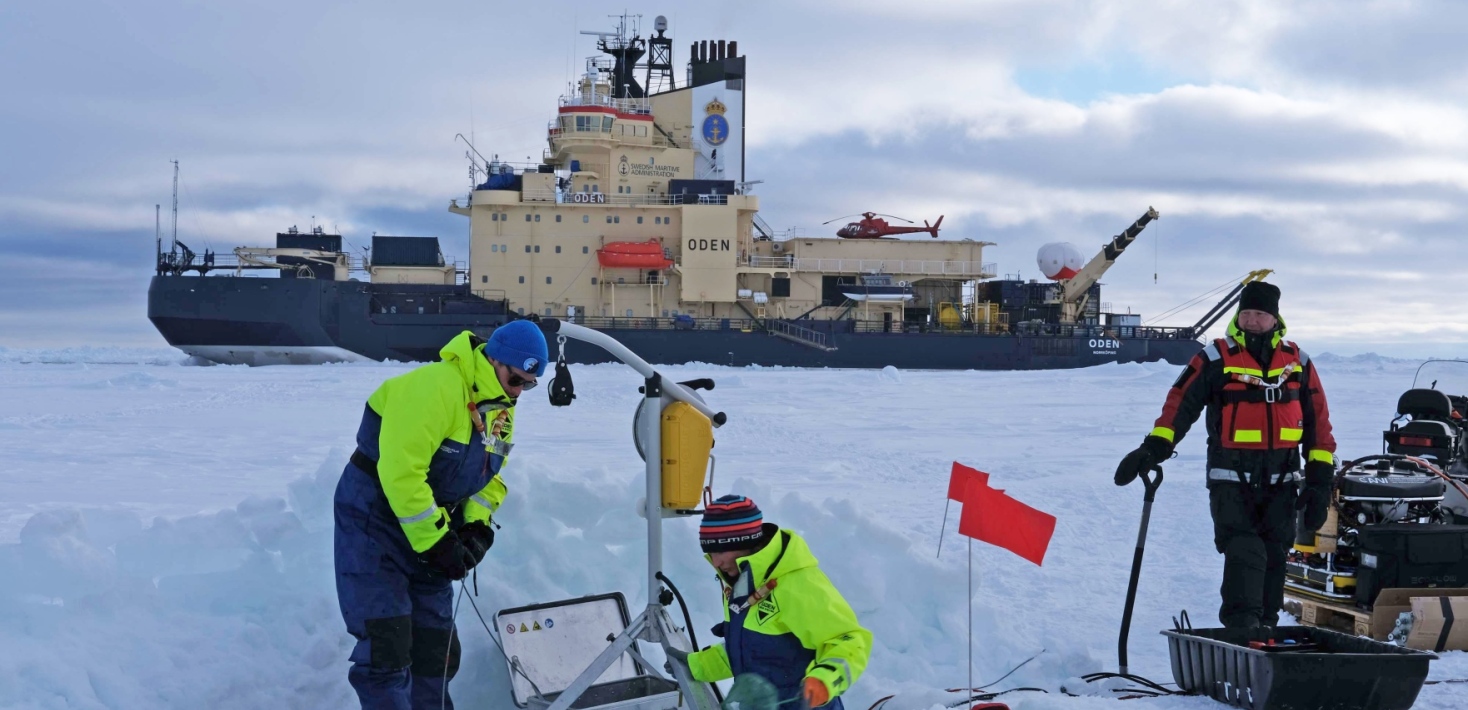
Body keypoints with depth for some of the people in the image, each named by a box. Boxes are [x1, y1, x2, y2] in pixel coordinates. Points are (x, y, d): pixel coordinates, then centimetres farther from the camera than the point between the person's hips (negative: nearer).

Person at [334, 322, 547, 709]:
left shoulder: (501, 408, 4)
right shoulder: (435, 387, -27)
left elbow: (490, 474, 13)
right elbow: (401, 472, -30)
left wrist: (477, 527, -5)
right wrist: (434, 540, -26)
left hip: (431, 523, 9)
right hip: (375, 517, -8)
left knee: (436, 648, 10)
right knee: (386, 645, -14)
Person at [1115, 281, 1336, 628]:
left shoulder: (1297, 361, 9)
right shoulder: (1216, 359, -1)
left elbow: (1318, 421, 12)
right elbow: (1180, 404, -8)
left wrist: (1320, 479, 8)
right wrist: (1154, 448, -23)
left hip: (1281, 482, 4)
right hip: (1231, 479, -4)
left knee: (1274, 558, 9)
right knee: (1243, 553, -17)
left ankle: (1265, 627, 20)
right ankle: (1240, 628, -18)